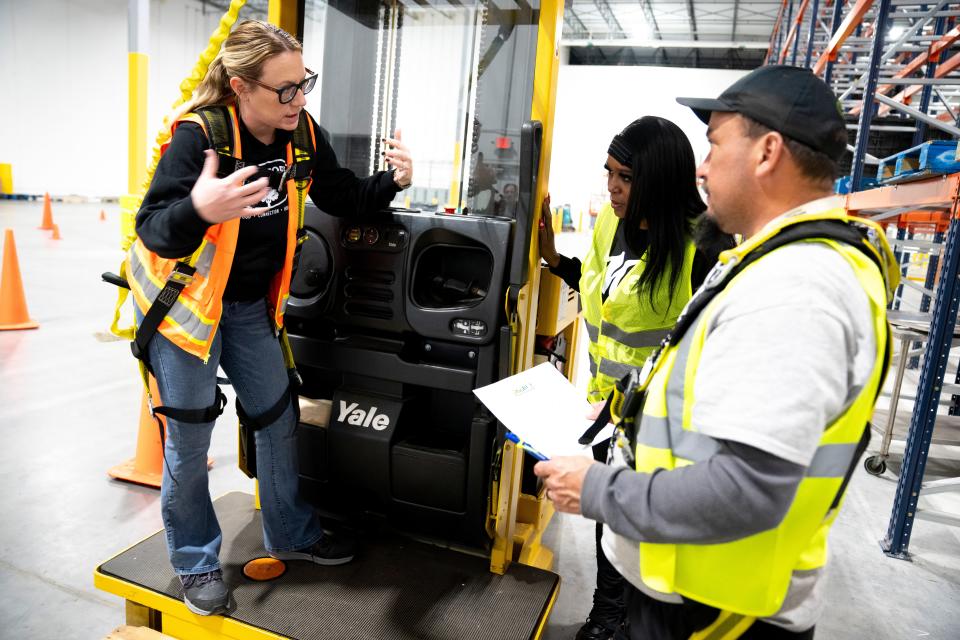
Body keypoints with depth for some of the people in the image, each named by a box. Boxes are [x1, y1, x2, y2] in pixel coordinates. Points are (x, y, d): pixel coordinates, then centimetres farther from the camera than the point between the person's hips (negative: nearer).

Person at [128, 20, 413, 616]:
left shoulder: (303, 133, -7)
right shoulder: (198, 135, -24)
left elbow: (342, 196, 4)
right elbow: (153, 231, -29)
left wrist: (392, 181, -16)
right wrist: (198, 210, -52)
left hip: (252, 304, 6)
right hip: (185, 299, -5)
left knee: (278, 418, 13)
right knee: (189, 439, 3)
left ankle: (292, 534, 34)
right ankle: (197, 561, 27)